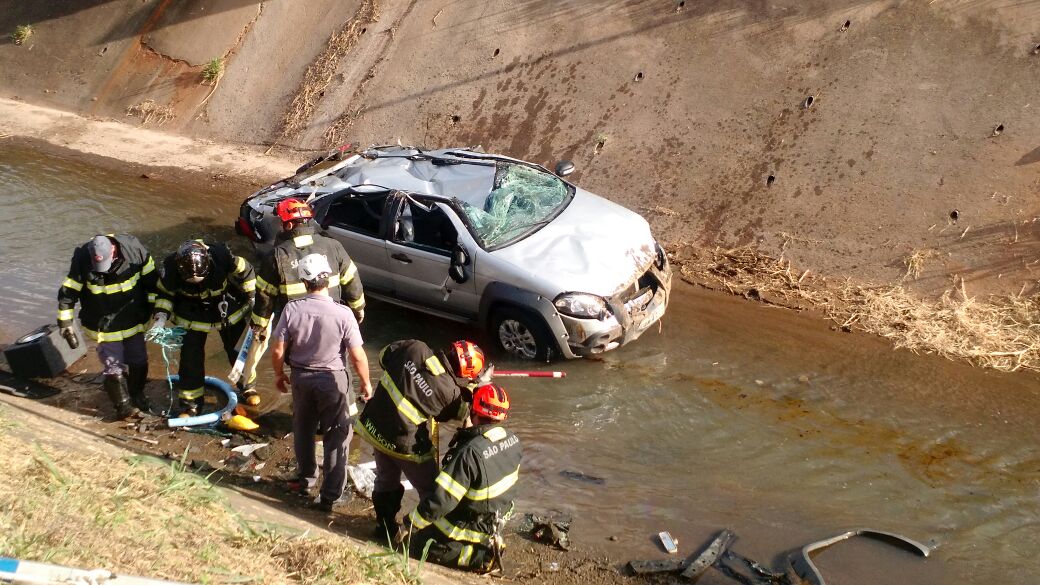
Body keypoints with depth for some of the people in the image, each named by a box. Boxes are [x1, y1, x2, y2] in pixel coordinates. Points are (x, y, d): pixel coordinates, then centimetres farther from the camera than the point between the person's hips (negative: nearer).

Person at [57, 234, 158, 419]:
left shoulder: (133, 250, -20)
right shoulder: (82, 262, -24)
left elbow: (152, 280, -6)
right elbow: (67, 294, -13)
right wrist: (65, 323, -11)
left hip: (134, 321, 3)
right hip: (105, 325, -3)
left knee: (139, 362, 17)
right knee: (114, 368, -2)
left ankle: (137, 396, 40)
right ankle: (123, 405, 18)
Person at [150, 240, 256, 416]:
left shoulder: (221, 255, -35)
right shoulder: (171, 267, -31)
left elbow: (244, 274, -15)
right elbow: (164, 293, -9)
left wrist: (253, 300, -10)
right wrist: (160, 317, -21)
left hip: (228, 307, 0)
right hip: (192, 313, 0)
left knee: (237, 348, 10)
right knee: (191, 355, -5)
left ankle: (247, 385, 34)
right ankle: (190, 402, 9)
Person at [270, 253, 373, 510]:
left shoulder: (292, 309, -16)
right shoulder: (342, 313, -22)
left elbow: (278, 351, -9)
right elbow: (358, 356, -16)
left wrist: (279, 374, 11)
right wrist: (366, 383, 1)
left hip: (301, 377, 3)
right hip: (333, 380, -3)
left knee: (303, 430, 25)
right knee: (337, 436, 12)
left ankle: (306, 478, 43)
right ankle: (330, 496, 15)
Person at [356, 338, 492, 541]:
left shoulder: (414, 348, -14)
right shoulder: (449, 391, -24)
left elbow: (384, 356, 5)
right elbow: (460, 412, -3)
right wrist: (475, 386, 5)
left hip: (374, 426, 6)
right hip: (405, 444, -6)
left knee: (386, 480, 27)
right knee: (430, 491, 14)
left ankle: (385, 526, 43)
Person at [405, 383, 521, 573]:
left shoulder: (471, 453, -34)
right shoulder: (513, 440, -11)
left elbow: (440, 500, -28)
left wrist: (410, 524, -15)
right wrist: (469, 432, 9)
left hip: (470, 528, -8)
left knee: (414, 545, 10)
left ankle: (479, 556, 6)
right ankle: (489, 543, 18)